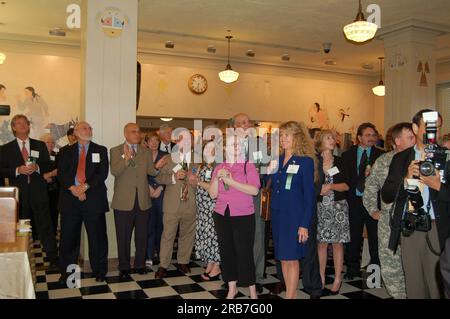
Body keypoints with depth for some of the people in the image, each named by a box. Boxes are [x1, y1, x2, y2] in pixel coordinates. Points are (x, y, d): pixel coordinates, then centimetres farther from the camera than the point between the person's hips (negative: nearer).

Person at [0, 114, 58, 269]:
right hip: (18, 194, 0)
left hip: (38, 192, 0)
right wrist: (18, 170, -16)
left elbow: (48, 166, 7)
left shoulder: (40, 145, 9)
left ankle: (53, 259, 8)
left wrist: (37, 168, -12)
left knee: (45, 226, 2)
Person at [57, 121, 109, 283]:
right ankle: (67, 271, 20)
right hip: (70, 198, 1)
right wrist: (72, 188, -16)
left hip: (93, 199, -1)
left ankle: (99, 270, 17)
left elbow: (103, 173, -3)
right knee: (68, 237, 6)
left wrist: (85, 186, -14)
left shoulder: (100, 150, 9)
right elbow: (61, 173, 1)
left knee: (97, 236, 3)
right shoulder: (66, 152, 12)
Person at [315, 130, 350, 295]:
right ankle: (321, 277, 16)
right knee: (321, 242, 3)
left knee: (337, 243, 3)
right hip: (320, 206, 0)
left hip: (338, 206, 1)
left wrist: (330, 186, -13)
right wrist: (318, 189, -13)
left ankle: (338, 279, 13)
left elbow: (346, 185, 2)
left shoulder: (340, 161, 6)